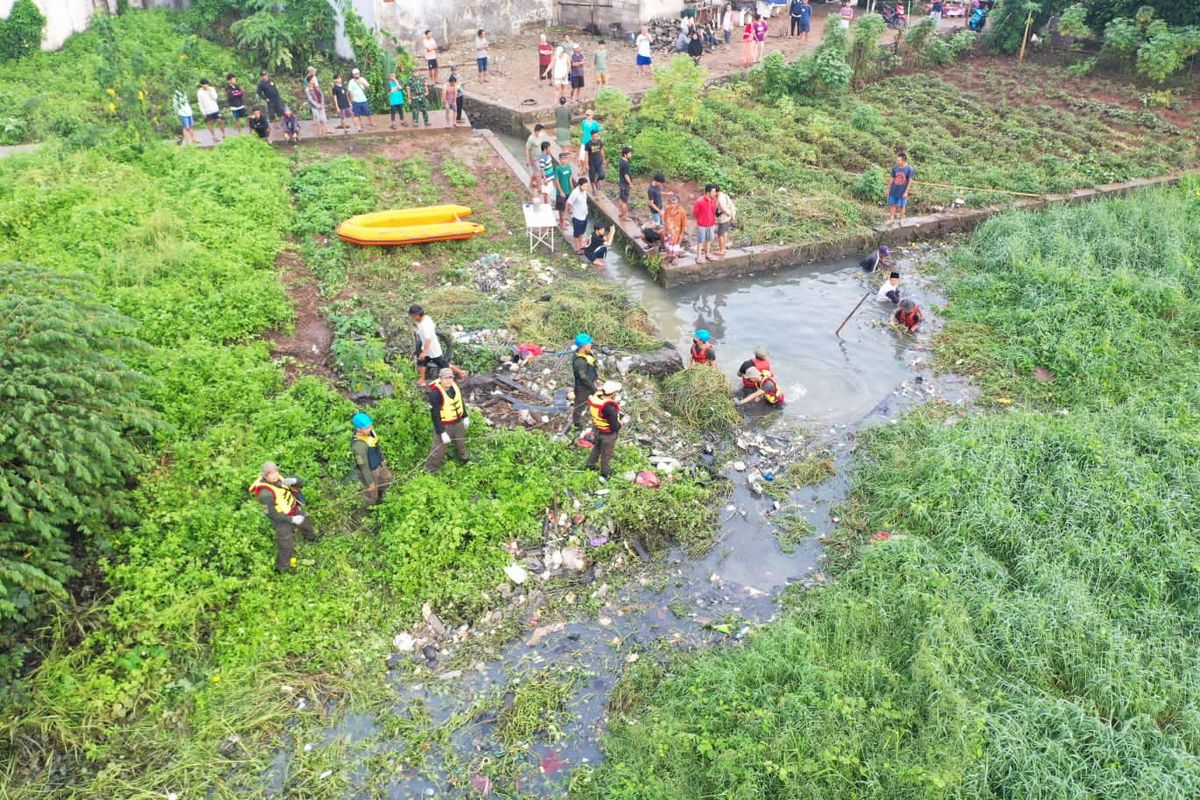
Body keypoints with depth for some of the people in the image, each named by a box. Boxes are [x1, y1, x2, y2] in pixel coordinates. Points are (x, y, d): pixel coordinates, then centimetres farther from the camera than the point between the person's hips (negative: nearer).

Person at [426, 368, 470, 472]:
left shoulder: (454, 386, -9)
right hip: (444, 425, -7)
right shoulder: (435, 393, -30)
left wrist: (465, 417, 15)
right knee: (439, 449, 0)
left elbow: (460, 401, 10)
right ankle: (430, 470, 18)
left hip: (458, 422, 7)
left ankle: (464, 458, 56)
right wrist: (442, 432, -25)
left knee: (461, 442, 30)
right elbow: (435, 415, -26)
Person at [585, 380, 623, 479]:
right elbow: (615, 427, -30)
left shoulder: (595, 398, -18)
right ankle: (605, 472, 39)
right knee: (606, 453, 18)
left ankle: (590, 464, 52)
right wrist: (620, 424, -8)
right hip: (608, 434, -7)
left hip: (597, 429, 7)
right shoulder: (610, 408, -39)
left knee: (597, 446, 33)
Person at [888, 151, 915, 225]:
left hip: (902, 191, -2)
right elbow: (892, 179, 4)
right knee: (893, 205, 9)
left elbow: (910, 181, -10)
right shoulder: (895, 167, -6)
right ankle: (891, 218, 23)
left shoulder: (909, 169, -15)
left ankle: (902, 219, 27)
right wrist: (888, 189, 6)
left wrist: (906, 192, -13)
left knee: (902, 206, 11)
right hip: (894, 191, 3)